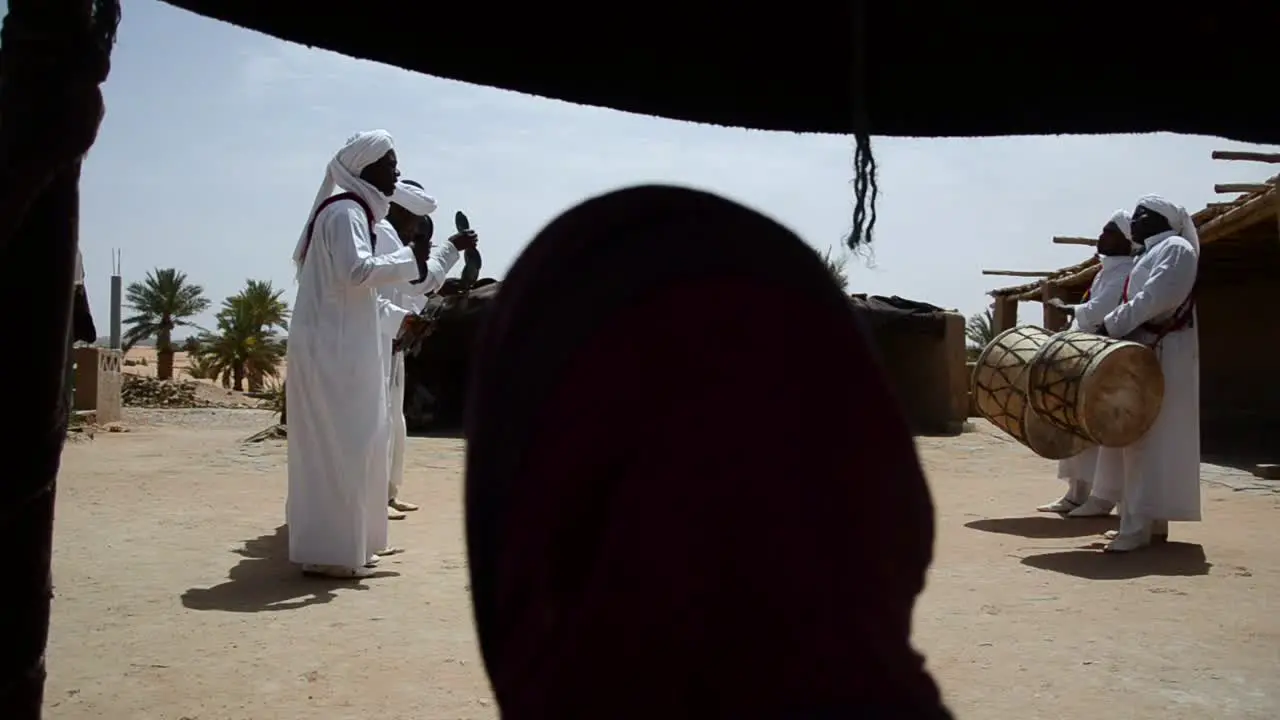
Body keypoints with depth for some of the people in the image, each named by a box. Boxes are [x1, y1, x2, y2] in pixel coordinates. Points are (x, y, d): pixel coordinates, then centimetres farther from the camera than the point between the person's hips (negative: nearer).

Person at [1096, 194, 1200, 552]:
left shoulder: (1176, 248, -5)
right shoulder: (1150, 254, 24)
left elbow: (1158, 297, -19)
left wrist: (1111, 325, -18)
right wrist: (1112, 327, 5)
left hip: (1163, 355, -9)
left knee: (1149, 438, -11)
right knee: (1143, 438, 9)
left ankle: (1139, 526, -12)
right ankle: (1152, 522, 15)